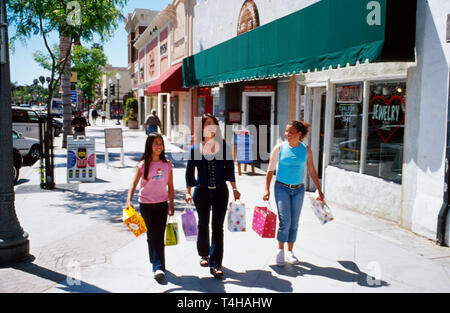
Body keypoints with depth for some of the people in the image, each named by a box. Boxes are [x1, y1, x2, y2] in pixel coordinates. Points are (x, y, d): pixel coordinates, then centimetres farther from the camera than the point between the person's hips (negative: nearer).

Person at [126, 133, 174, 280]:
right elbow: (134, 184, -12)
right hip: (146, 204, -1)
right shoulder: (143, 165, -5)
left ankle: (159, 267, 2)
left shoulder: (167, 165, 1)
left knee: (159, 235, -4)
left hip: (162, 204, 1)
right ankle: (157, 265, 17)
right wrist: (129, 200, -26)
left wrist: (171, 204, 7)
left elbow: (170, 186, 7)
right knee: (151, 235, 5)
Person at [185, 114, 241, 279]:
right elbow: (189, 171, 3)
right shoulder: (195, 148, 0)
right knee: (203, 224, 14)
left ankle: (215, 264, 0)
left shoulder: (224, 146, 0)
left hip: (220, 191, -1)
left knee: (218, 227, -3)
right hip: (202, 191, 1)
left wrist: (234, 188, 1)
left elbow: (229, 168, 4)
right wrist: (188, 191, -3)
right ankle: (204, 254, 36)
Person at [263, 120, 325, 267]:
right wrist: (267, 189, -6)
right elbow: (270, 169, 0)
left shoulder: (306, 150, 1)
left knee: (294, 223, 8)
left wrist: (319, 191, 7)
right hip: (282, 188, -2)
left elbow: (312, 171, 8)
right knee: (285, 221, -11)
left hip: (298, 189, 2)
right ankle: (280, 251, 9)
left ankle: (290, 252, 24)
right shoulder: (279, 148, -4)